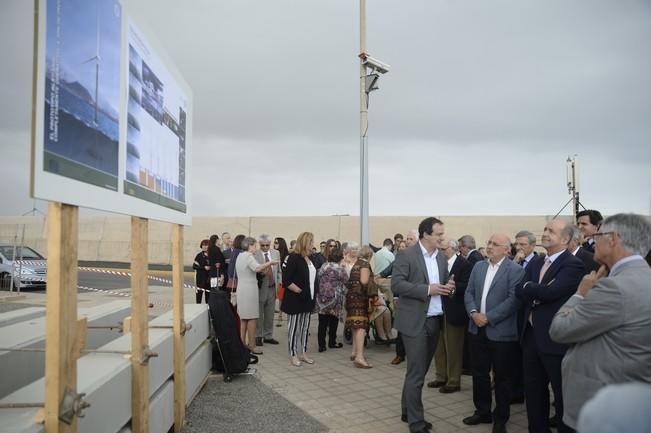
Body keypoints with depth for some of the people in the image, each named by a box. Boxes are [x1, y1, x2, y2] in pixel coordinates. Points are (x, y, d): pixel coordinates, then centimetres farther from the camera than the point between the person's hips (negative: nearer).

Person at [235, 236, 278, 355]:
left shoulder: (240, 256, 15)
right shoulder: (248, 256, -14)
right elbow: (257, 268, -30)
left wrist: (264, 267, 10)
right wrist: (269, 263, -19)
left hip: (242, 290, 10)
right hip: (249, 290, -9)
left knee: (243, 317, 13)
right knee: (252, 318, -4)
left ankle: (242, 343, 19)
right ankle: (252, 345, -1)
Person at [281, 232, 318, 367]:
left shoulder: (309, 258, 8)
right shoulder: (293, 257, -15)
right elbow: (286, 281, -18)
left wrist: (313, 294, 5)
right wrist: (300, 291, -17)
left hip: (308, 299, 8)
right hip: (295, 299, -7)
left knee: (305, 327, 14)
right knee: (294, 327, 4)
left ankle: (304, 353, 25)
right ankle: (293, 355, 15)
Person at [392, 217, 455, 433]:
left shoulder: (442, 258, 10)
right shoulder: (406, 255, -10)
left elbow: (443, 284, 18)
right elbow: (396, 284, -18)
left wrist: (448, 287, -6)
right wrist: (427, 289, -21)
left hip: (435, 321, 7)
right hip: (415, 321, -7)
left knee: (419, 371, 17)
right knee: (416, 374, -2)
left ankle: (407, 411, 33)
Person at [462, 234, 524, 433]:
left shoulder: (515, 270, -9)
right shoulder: (478, 266, 9)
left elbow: (513, 300, -17)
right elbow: (469, 293, 8)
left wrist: (489, 317, -18)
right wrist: (473, 312, -9)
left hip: (501, 332, -5)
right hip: (478, 329, 5)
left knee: (502, 377, 9)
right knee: (479, 373, 14)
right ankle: (482, 411, 31)